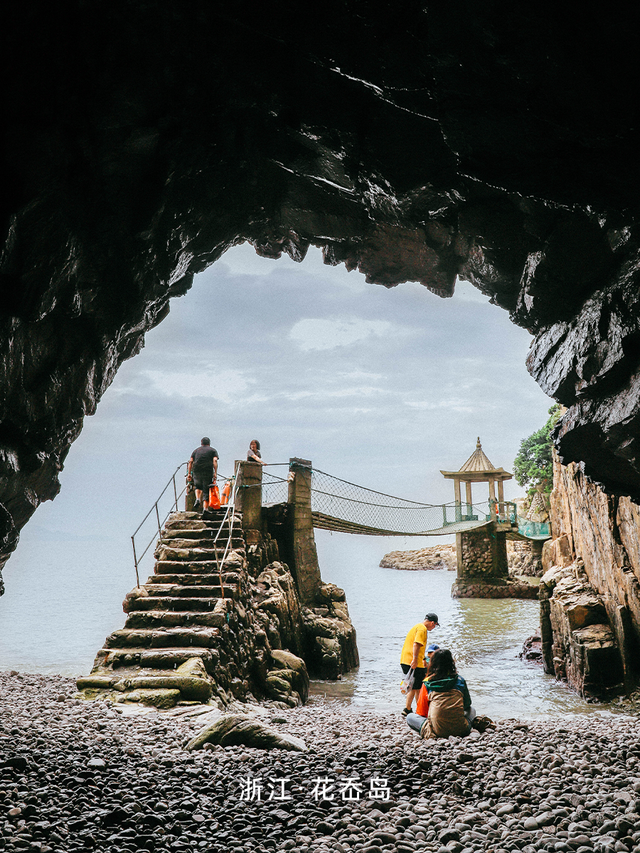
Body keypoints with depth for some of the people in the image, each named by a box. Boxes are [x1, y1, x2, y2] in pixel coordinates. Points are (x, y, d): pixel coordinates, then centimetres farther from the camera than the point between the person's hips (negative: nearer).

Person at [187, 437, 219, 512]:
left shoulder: (196, 450, 20)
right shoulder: (213, 450, 13)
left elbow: (190, 461, 8)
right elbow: (215, 461, -4)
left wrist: (189, 473, 7)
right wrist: (215, 473, -10)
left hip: (196, 471, 2)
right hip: (208, 472, -2)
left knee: (197, 486, 27)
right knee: (206, 491, 5)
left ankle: (197, 499, 2)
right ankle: (205, 508, -3)